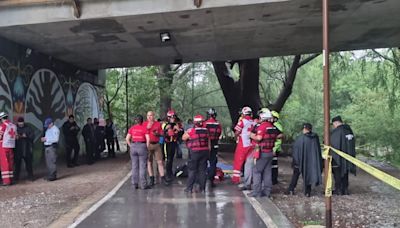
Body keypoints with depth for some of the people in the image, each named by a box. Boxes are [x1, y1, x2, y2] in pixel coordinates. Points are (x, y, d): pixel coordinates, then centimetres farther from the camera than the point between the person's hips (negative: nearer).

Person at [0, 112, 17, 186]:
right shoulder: (14, 125, 7)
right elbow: (16, 137, 9)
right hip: (11, 146, 6)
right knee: (10, 163, 12)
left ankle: (6, 180, -4)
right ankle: (10, 179, 15)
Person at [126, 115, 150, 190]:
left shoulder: (132, 128, 5)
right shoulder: (144, 128, -5)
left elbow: (127, 139, 2)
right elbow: (148, 139, -12)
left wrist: (131, 146, 9)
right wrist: (147, 147, -1)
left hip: (133, 146, 4)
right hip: (142, 146, -4)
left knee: (134, 166, 11)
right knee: (142, 166, 1)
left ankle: (135, 184, 14)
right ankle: (143, 185, 4)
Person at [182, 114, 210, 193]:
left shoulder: (191, 131, -11)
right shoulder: (206, 130, 4)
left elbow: (183, 138, 2)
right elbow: (209, 143, 11)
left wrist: (186, 132, 17)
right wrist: (208, 152, 20)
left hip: (194, 152, -4)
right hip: (205, 151, 4)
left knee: (192, 170, 3)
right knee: (202, 170, 9)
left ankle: (189, 188, 5)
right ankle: (202, 188, 12)